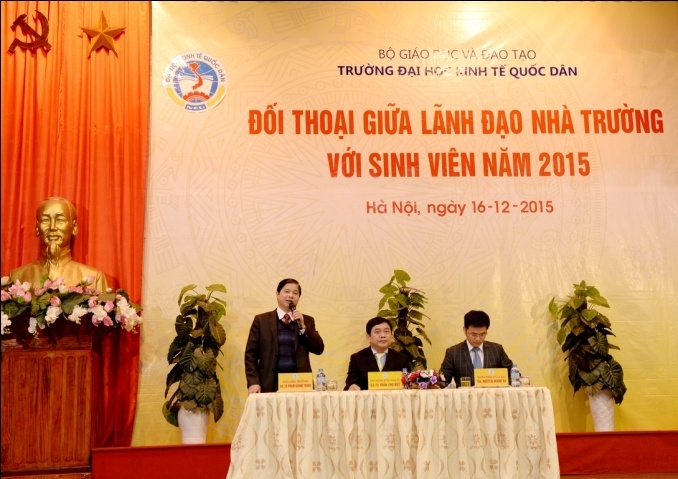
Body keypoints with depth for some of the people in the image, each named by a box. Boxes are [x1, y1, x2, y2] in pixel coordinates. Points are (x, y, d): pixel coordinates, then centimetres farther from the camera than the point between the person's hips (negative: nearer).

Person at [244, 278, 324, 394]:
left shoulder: (307, 320, 12)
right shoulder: (261, 320, 7)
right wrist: (253, 382, -8)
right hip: (271, 385, -1)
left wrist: (303, 326, -6)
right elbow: (251, 353, 3)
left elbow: (319, 349, 4)